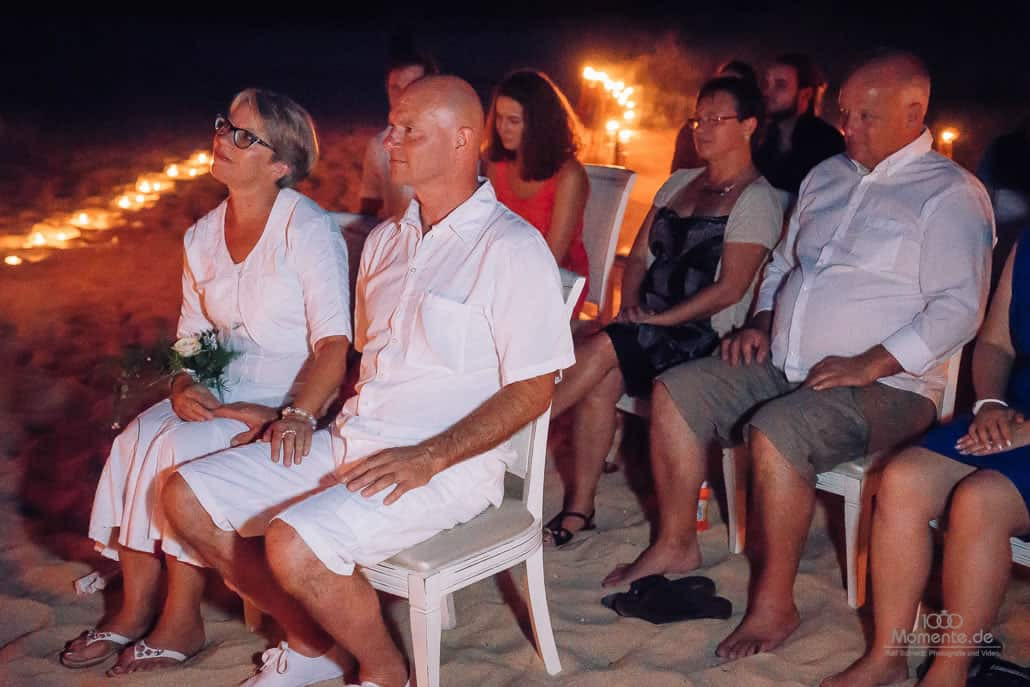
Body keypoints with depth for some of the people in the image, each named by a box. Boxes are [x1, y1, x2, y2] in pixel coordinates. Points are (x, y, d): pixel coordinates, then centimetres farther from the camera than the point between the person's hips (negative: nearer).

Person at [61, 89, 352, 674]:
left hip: (290, 398, -6)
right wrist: (184, 386, -7)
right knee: (136, 438, -19)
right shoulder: (202, 236, 9)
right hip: (221, 395, 6)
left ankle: (182, 622, -11)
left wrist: (296, 415, -30)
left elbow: (335, 343, -17)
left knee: (180, 448, -26)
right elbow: (191, 335, 15)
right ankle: (134, 608, -8)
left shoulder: (308, 229, -11)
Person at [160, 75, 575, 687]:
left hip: (447, 464, -8)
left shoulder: (514, 249, -10)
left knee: (293, 545, -30)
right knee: (187, 498, -1)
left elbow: (532, 390, -12)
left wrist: (429, 458, -20)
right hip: (350, 442, 8)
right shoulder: (386, 240, 15)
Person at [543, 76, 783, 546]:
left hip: (703, 338, -5)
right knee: (603, 379, -25)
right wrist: (630, 305, -2)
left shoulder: (757, 200, -4)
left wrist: (658, 320, -15)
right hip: (647, 329, 5)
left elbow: (729, 289, -12)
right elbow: (639, 256, 18)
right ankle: (579, 508, -21)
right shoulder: (679, 183, 18)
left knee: (603, 349, -29)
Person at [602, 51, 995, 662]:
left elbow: (959, 307, -15)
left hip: (884, 385, -8)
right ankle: (676, 544, 9)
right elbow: (783, 263, 27)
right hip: (784, 367, 8)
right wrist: (761, 324, 9)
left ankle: (775, 604, -17)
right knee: (674, 393, -4)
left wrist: (869, 364, -21)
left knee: (775, 433, -33)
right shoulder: (826, 177, 16)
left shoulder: (951, 194, -7)